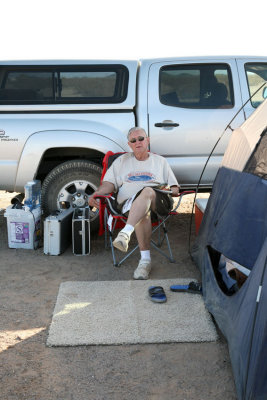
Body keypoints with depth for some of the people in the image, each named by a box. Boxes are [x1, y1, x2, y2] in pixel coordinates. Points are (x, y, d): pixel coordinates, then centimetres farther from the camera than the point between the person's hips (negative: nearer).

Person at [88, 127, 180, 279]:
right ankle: (145, 260, -39)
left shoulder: (160, 161, 27)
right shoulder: (122, 160, 28)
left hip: (158, 202, 0)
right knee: (143, 212, -39)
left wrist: (170, 190, -2)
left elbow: (175, 189, 23)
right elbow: (110, 183, 18)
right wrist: (96, 193, -2)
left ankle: (126, 232, -55)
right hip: (129, 202, 1)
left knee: (147, 192, -40)